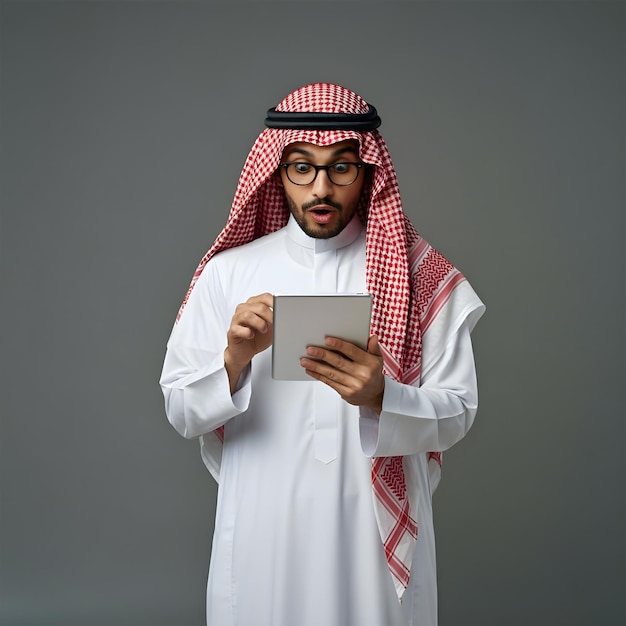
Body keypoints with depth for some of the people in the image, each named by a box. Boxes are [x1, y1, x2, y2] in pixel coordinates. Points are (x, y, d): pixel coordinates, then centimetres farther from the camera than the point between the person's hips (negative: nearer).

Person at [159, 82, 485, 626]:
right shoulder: (228, 272, -1)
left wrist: (380, 397, -23)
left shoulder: (421, 275, -2)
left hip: (377, 531, 0)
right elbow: (181, 412, -1)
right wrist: (235, 359, -20)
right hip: (262, 533, 0)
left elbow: (457, 413, -4)